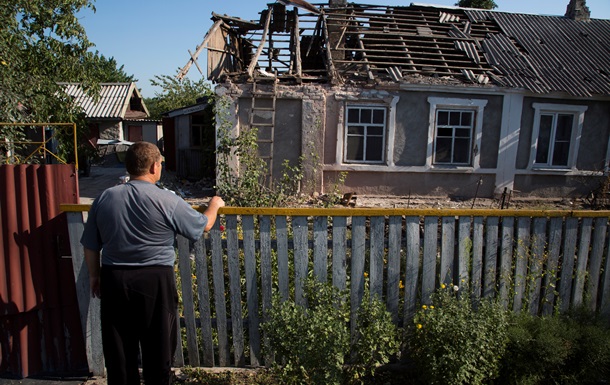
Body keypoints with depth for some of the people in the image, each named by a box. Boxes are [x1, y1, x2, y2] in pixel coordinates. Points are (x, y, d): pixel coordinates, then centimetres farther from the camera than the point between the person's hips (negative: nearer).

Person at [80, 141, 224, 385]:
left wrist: (95, 276, 22)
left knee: (118, 351, 16)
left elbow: (90, 246, 7)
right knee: (158, 350, 12)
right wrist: (214, 205, 21)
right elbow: (204, 225, 1)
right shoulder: (167, 201, -12)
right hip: (155, 281, -4)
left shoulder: (104, 198, 0)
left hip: (113, 279, 4)